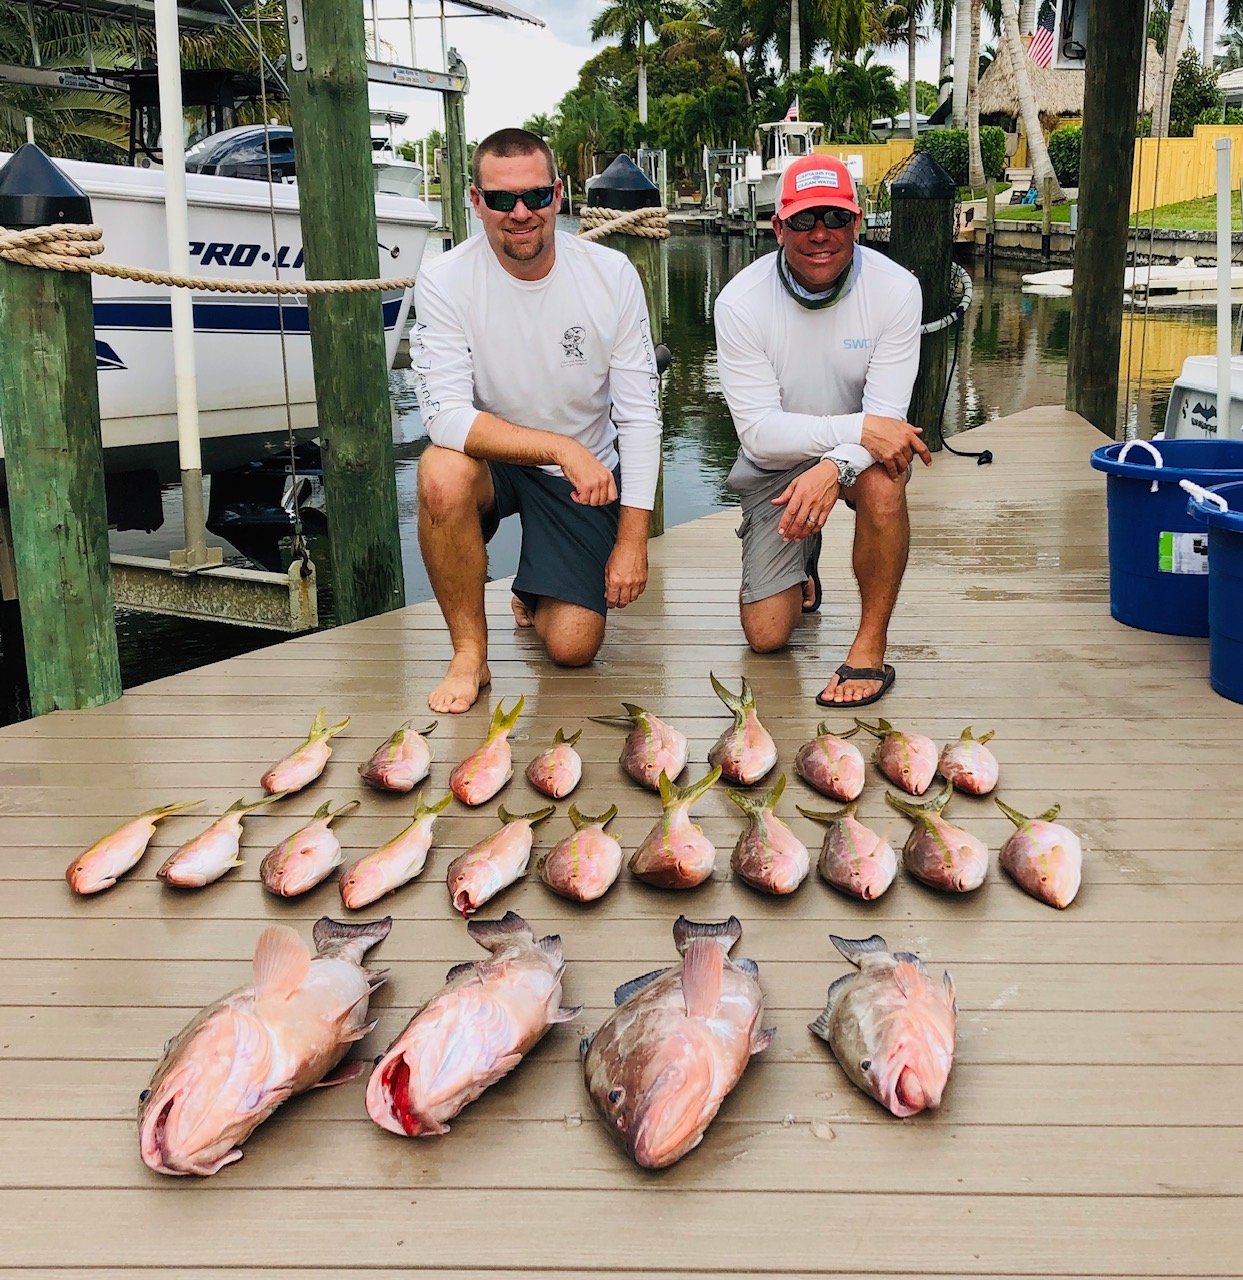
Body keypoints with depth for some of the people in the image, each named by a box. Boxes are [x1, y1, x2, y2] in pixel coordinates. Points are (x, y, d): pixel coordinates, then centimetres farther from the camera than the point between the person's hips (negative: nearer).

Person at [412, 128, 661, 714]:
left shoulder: (611, 275, -12)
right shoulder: (445, 281, -16)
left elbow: (639, 414, -9)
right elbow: (447, 414, -24)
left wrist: (633, 539, -13)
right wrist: (560, 448, -36)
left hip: (586, 473, 1)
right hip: (492, 464, -1)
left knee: (572, 648, -11)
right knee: (442, 474, -36)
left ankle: (536, 597, 29)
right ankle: (469, 654, -15)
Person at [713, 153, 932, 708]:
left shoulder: (895, 289, -17)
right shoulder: (740, 302, -20)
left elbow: (887, 416, -22)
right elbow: (759, 431, -24)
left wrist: (834, 467, -43)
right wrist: (858, 428, -37)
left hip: (858, 452, 0)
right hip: (774, 463, 0)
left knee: (882, 482, -39)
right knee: (766, 636, -5)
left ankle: (870, 646, -20)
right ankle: (801, 567, 32)